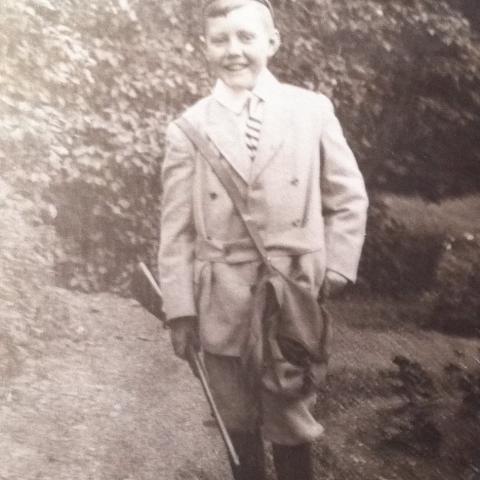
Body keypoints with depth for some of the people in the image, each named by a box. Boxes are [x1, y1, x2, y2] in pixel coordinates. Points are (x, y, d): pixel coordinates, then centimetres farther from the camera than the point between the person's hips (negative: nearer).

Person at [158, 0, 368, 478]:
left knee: (290, 423, 9)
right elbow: (176, 228, 0)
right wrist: (180, 308, -3)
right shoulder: (188, 129, -2)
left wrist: (333, 272, -3)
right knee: (238, 422, 12)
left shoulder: (312, 110, -1)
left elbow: (348, 200, 5)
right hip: (222, 306, 0)